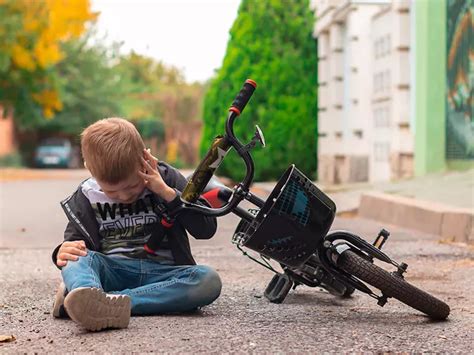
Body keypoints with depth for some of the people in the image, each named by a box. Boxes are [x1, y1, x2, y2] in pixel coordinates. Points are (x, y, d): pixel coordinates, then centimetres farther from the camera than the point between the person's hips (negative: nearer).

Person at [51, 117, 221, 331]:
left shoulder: (165, 178, 0)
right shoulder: (87, 197, 3)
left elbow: (206, 228, -5)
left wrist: (167, 192, -15)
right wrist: (64, 252, -14)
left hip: (160, 273, 0)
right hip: (113, 271, 1)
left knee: (209, 280, -31)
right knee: (79, 257, -28)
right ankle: (84, 292, -67)